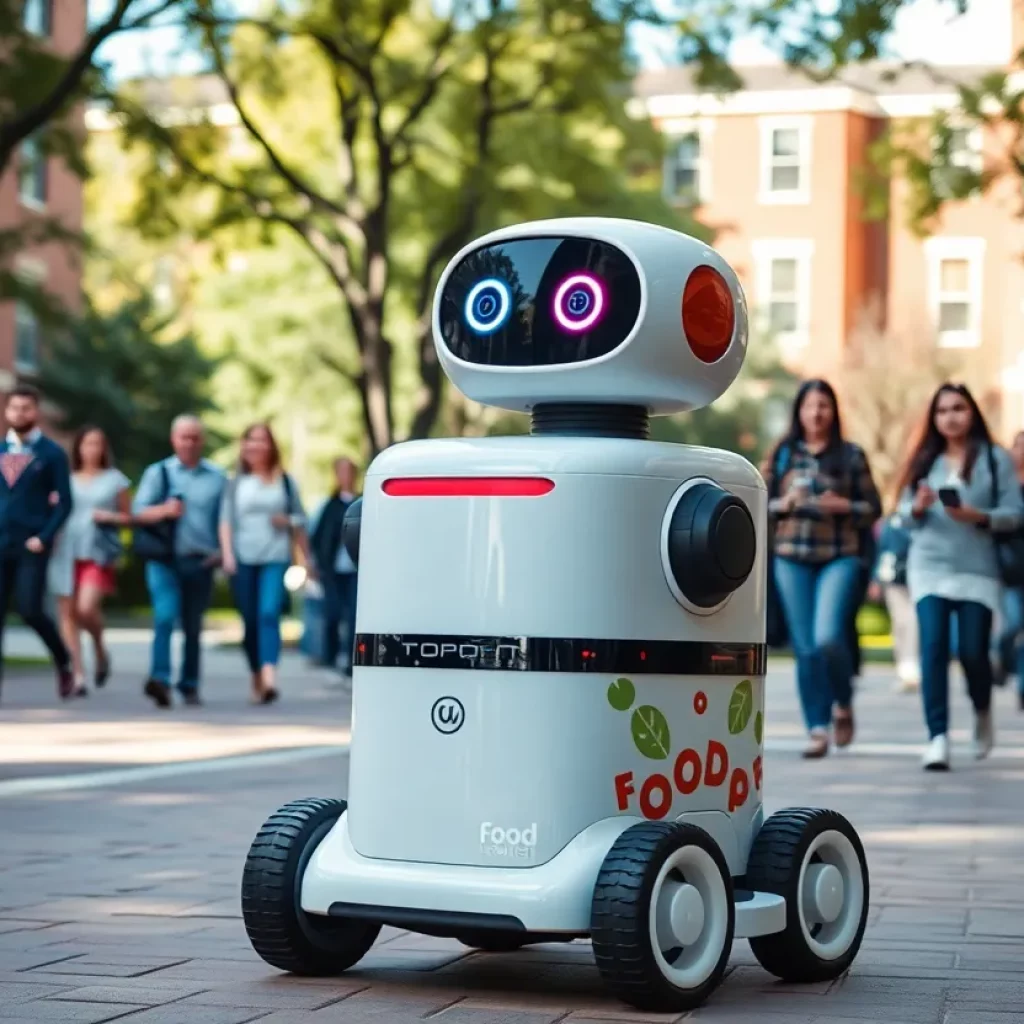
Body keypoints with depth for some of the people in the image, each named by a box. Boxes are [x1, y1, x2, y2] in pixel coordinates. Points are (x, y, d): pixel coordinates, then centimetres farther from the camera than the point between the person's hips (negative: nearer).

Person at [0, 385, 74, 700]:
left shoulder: (52, 454, 0)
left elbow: (64, 503, -4)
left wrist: (44, 537, -14)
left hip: (32, 545, -4)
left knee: (29, 610, -10)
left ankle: (63, 663, 15)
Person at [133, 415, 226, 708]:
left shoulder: (216, 477, 11)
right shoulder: (158, 472, 9)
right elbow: (137, 512, 2)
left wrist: (221, 551, -3)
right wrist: (163, 511, -17)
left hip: (201, 562, 2)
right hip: (165, 560, -2)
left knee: (193, 626, 9)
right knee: (165, 616, -20)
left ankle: (189, 686, 18)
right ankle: (160, 678, -27)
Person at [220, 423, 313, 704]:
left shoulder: (284, 481, 11)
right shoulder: (236, 483, 11)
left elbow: (300, 521, 18)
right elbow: (226, 521, 6)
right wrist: (227, 553, -5)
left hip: (276, 558, -2)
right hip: (243, 559, 2)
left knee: (269, 613, -19)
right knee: (250, 622, 4)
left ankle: (269, 679, -32)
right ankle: (257, 681, 17)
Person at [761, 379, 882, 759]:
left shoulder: (851, 456, 5)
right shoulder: (782, 455, 8)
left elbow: (873, 508, 6)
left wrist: (843, 505, -11)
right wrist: (784, 504, -10)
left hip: (839, 558, -2)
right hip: (792, 559, 2)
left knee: (828, 637, -17)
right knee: (805, 647, 2)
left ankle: (843, 704, 10)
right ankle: (817, 728, 9)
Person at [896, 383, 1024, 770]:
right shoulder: (924, 459, 12)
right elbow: (904, 511, 11)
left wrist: (979, 517, -18)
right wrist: (918, 508, -11)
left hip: (977, 569, -2)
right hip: (929, 567, 2)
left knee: (973, 651, -1)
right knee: (933, 646, -12)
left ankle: (983, 713, 31)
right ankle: (937, 737, -13)